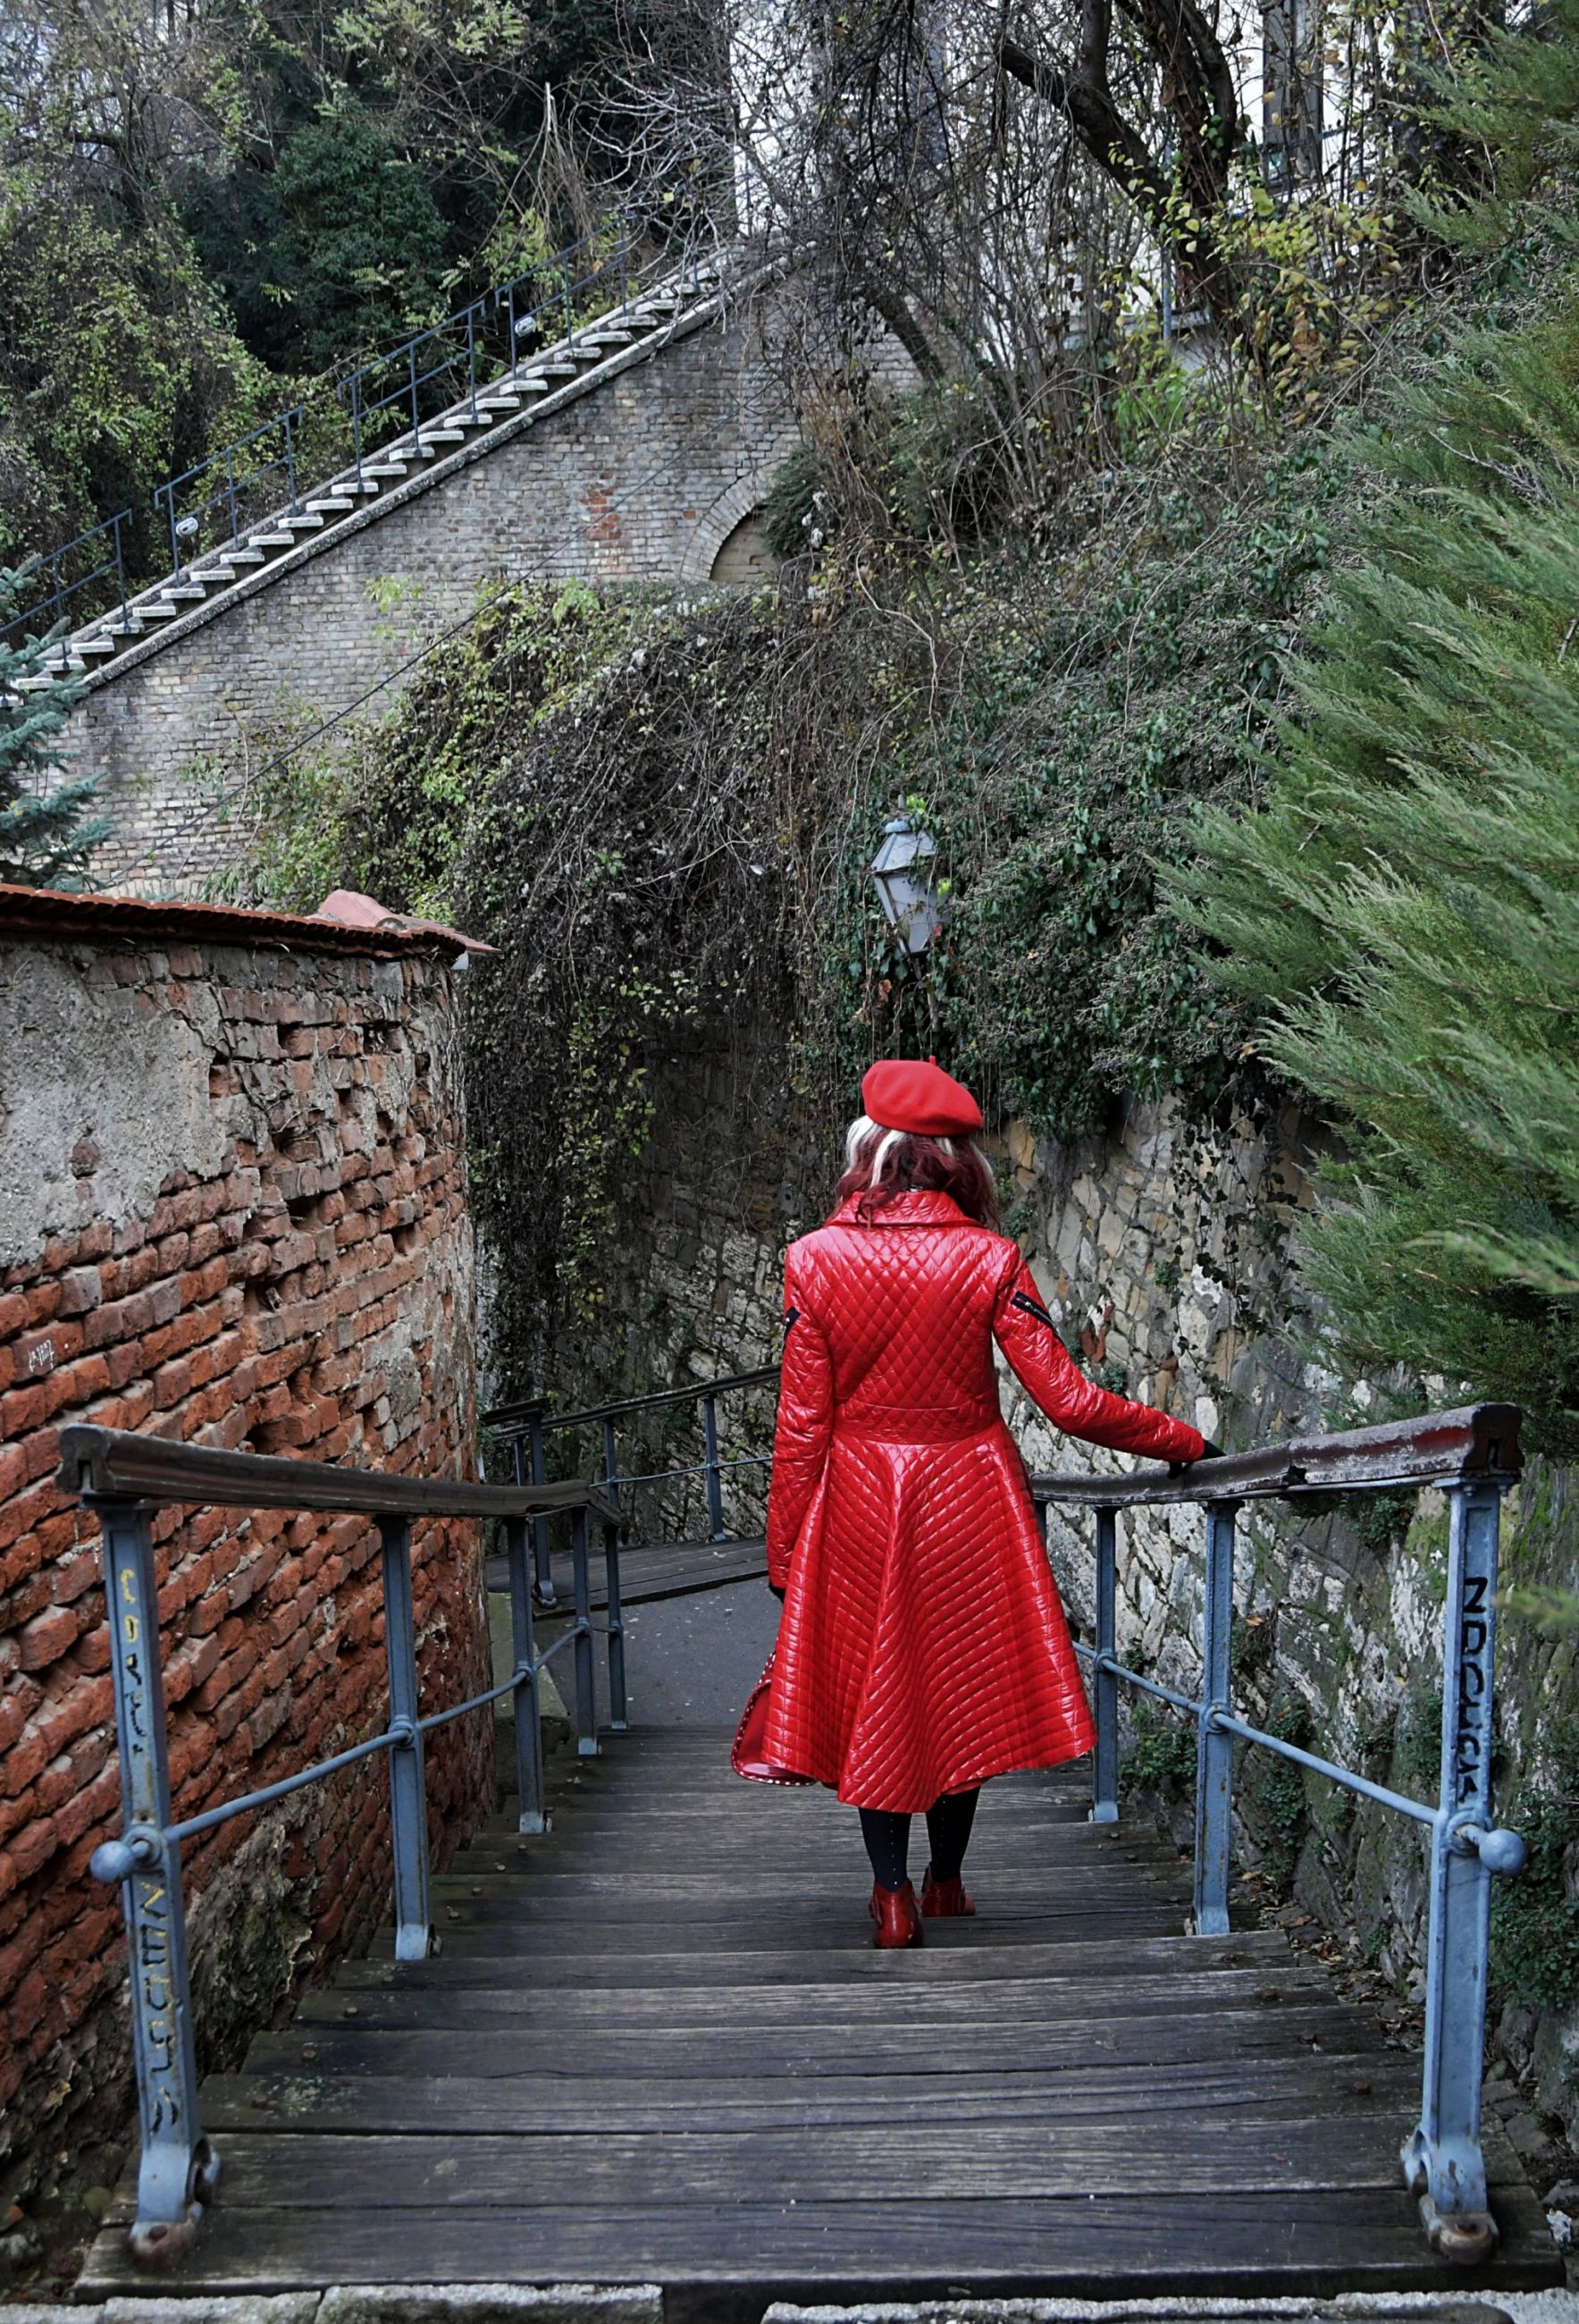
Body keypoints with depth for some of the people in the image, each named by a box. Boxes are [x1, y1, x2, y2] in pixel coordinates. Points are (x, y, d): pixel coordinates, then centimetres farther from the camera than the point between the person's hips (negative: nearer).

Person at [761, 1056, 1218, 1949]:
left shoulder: (815, 1260, -8)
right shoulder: (990, 1259, -10)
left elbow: (802, 1427, -7)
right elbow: (1070, 1401, -13)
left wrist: (785, 1551, 3)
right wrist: (1190, 1442, -1)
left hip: (859, 1506, 0)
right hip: (969, 1501, 1)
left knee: (869, 1687, 15)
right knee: (963, 1686, 18)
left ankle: (893, 1895, 18)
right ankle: (946, 1882, 32)